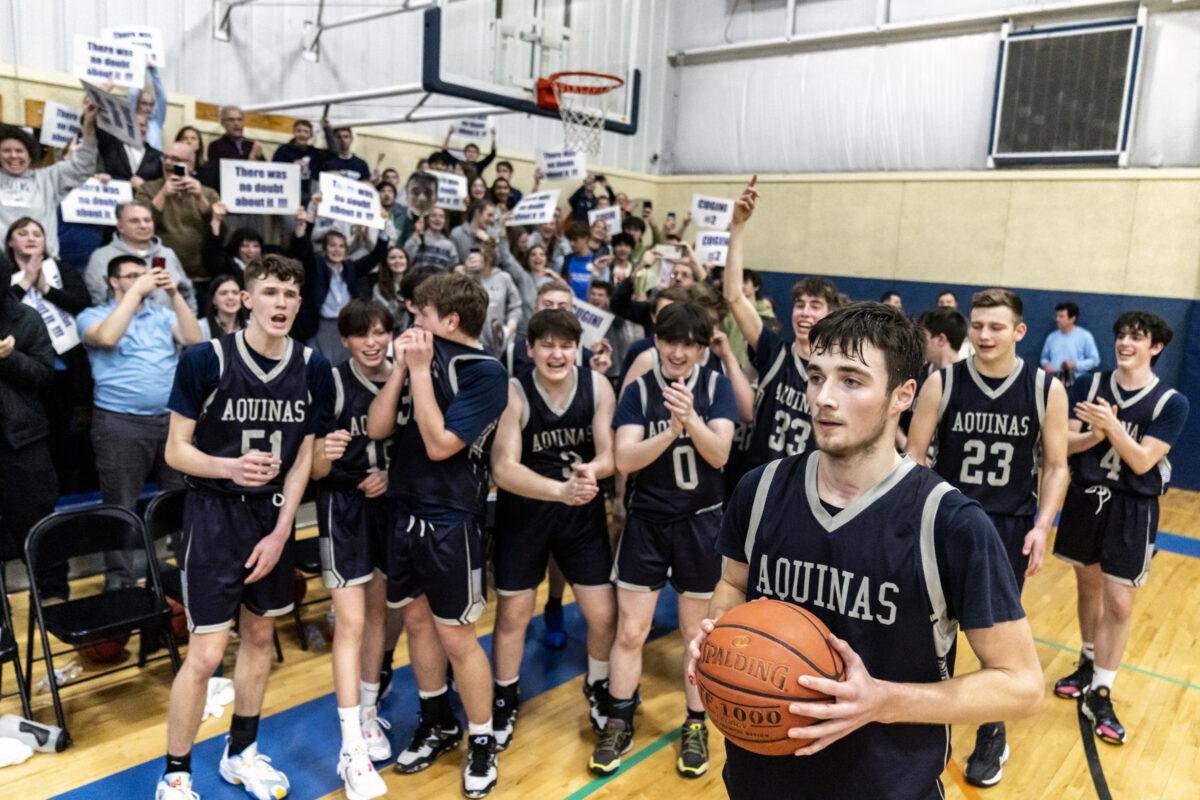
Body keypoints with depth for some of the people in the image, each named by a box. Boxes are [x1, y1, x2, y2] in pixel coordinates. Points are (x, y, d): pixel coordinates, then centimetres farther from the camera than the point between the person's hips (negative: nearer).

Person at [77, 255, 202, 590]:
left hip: (173, 419, 3)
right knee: (121, 505, 3)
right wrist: (136, 292, -12)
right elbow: (107, 337, -16)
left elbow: (194, 339, -1)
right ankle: (120, 578, 14)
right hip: (120, 423, -3)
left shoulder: (162, 314, 14)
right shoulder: (93, 315, 6)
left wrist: (175, 293, -6)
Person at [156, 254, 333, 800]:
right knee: (205, 653, -4)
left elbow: (303, 457, 1)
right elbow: (176, 450, -10)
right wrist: (230, 467, -30)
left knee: (259, 636, 16)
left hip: (274, 516, 4)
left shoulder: (313, 369, -3)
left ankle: (241, 753, 36)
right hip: (214, 514, -4)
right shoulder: (205, 360, -14)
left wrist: (281, 532, -4)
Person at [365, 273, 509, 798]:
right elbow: (376, 428, 1)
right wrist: (401, 367, -7)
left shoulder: (484, 373, -14)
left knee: (456, 638, 2)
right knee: (416, 619, 17)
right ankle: (437, 723, 37)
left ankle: (482, 742, 22)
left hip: (451, 520, -7)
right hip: (406, 512, 7)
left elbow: (439, 445, -21)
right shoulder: (423, 358, 5)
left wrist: (421, 370, -17)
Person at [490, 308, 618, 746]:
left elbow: (610, 455, -10)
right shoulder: (513, 393, -18)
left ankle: (598, 687, 36)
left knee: (604, 614, 6)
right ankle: (505, 699, 36)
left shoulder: (597, 385, -10)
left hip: (583, 513, 2)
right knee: (513, 613, 10)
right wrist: (561, 490, -40)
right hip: (523, 513, -2)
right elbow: (504, 468, -25)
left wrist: (592, 470, -34)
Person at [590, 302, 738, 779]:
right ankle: (618, 724, 24)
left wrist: (691, 419, -35)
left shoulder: (716, 386, -5)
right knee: (629, 632, 5)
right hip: (647, 522, 0)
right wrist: (671, 430, -30)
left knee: (696, 633, 13)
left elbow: (720, 454, -16)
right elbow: (624, 459, -15)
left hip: (700, 522, 0)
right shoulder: (638, 390, -5)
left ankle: (696, 726, 30)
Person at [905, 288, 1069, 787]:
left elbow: (1056, 466, 1)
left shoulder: (1046, 390, -5)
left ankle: (992, 735, 32)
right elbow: (914, 456, -4)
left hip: (1009, 527, 0)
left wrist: (1042, 525, -10)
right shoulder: (942, 382, -7)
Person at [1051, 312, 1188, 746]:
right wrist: (1093, 435, -24)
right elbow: (1064, 443, -5)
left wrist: (1112, 425, -31)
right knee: (1088, 587, 17)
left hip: (1132, 510, -3)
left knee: (1119, 604, -1)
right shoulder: (1090, 384, -1)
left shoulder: (1171, 403, -10)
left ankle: (1100, 695, 12)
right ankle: (1088, 664, 37)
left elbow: (1142, 462, -18)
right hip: (1085, 498, 3)